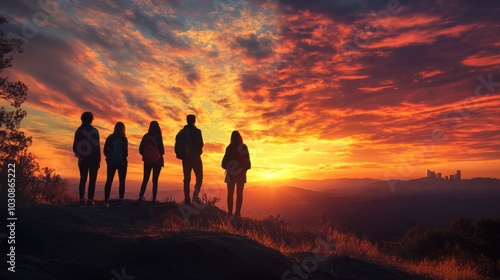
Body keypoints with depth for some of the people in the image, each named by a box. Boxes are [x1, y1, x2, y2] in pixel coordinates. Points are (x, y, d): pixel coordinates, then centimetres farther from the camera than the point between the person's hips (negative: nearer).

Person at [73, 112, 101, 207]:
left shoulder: (79, 131, 5)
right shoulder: (94, 131, -7)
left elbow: (75, 146, 7)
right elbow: (97, 146, -10)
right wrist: (98, 160, -6)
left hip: (82, 159, 4)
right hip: (93, 159, -4)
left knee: (83, 179, 7)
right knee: (92, 180, 0)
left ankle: (82, 200, 1)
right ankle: (90, 200, -6)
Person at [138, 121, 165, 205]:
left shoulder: (145, 136, 2)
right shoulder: (158, 137, -10)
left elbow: (141, 149, 4)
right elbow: (161, 149, -11)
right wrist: (161, 158, 6)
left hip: (147, 160, 3)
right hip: (157, 160, -3)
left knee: (145, 179, 9)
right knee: (155, 180, 3)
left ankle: (141, 197, -4)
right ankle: (154, 199, 2)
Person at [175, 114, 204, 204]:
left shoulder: (181, 132, 8)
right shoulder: (196, 131, -6)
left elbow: (177, 146, 5)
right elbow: (200, 144, -10)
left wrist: (180, 155, 14)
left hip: (185, 158, 4)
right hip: (195, 157, -4)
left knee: (187, 178, 8)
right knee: (199, 177, 4)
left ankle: (187, 199, 4)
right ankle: (195, 195, -13)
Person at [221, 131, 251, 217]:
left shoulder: (229, 148, -2)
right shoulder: (244, 147, -2)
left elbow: (225, 160, 2)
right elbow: (247, 160, -1)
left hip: (231, 173, 0)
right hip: (241, 173, 0)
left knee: (230, 193, 5)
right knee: (239, 194, 4)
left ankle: (230, 212, 1)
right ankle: (237, 212, -2)